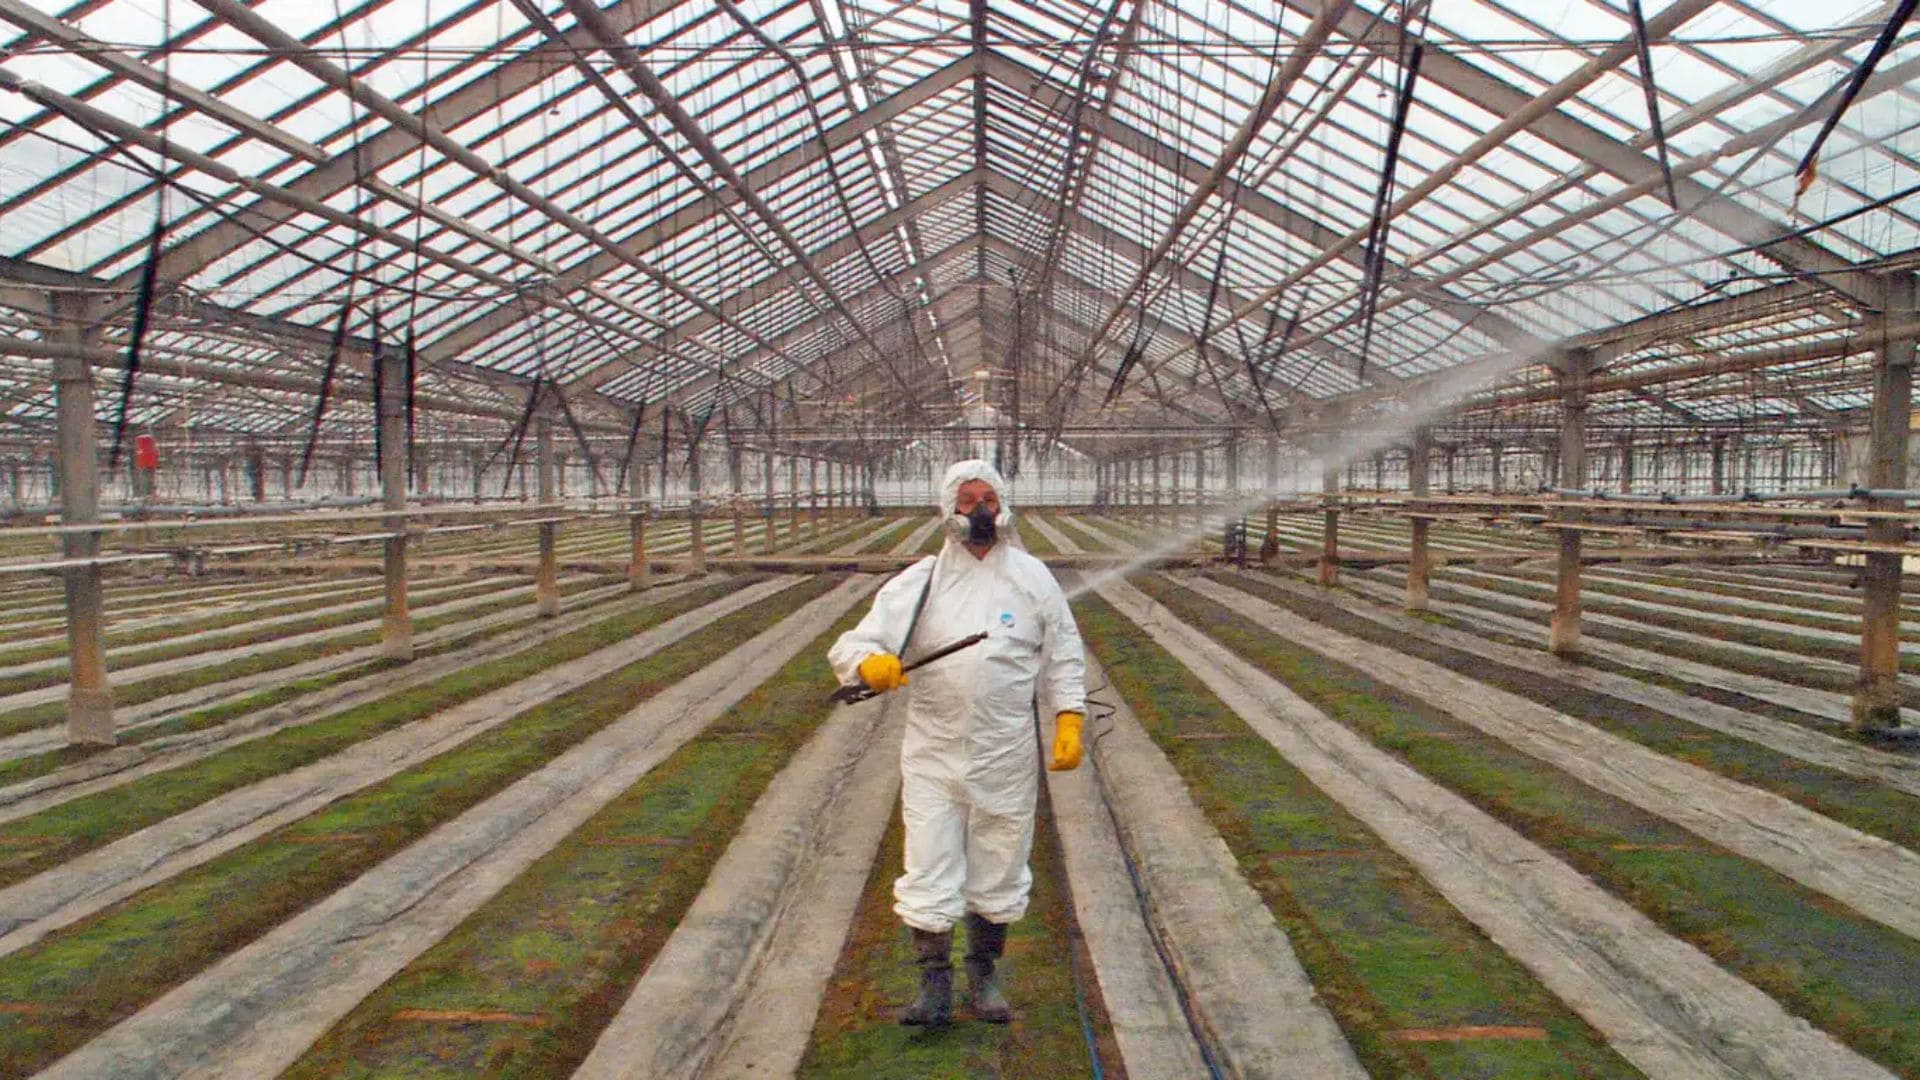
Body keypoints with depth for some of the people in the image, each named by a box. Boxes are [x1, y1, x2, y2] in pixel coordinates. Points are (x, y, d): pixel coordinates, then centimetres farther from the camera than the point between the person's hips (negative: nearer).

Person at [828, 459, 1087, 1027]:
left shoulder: (1032, 578, 4)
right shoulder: (919, 582, 1)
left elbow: (1063, 656, 9)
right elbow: (852, 644, -4)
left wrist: (1069, 721, -3)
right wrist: (871, 664, -27)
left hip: (1007, 757, 1)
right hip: (933, 753, 0)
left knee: (998, 869, 12)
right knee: (928, 873, -1)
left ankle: (983, 975, 31)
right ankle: (934, 982, 16)